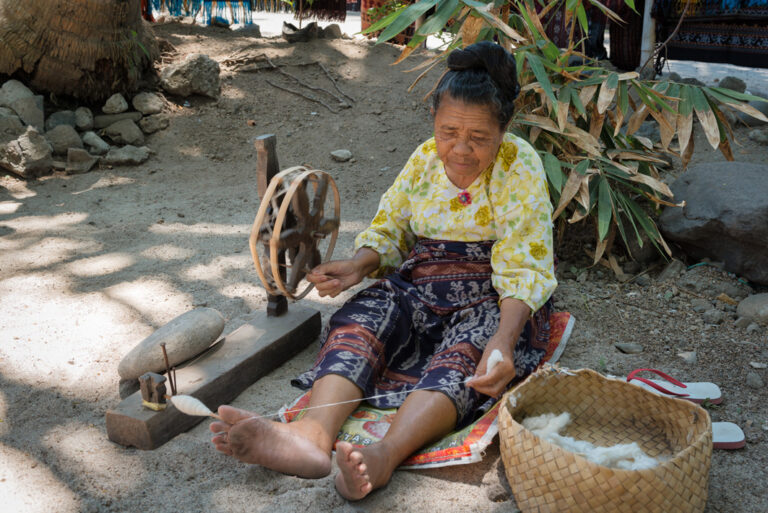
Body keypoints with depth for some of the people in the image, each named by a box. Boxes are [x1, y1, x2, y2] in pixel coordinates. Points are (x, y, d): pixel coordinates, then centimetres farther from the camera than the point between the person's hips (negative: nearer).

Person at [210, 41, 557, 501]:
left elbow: (525, 270, -18)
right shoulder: (425, 158, 6)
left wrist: (504, 340, -35)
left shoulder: (521, 166, -9)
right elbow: (389, 230, 12)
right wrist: (358, 266, -11)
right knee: (360, 320, -25)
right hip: (421, 283, 4)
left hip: (494, 297, -3)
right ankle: (313, 435, -50)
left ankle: (385, 456, -60)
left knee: (463, 354, -35)